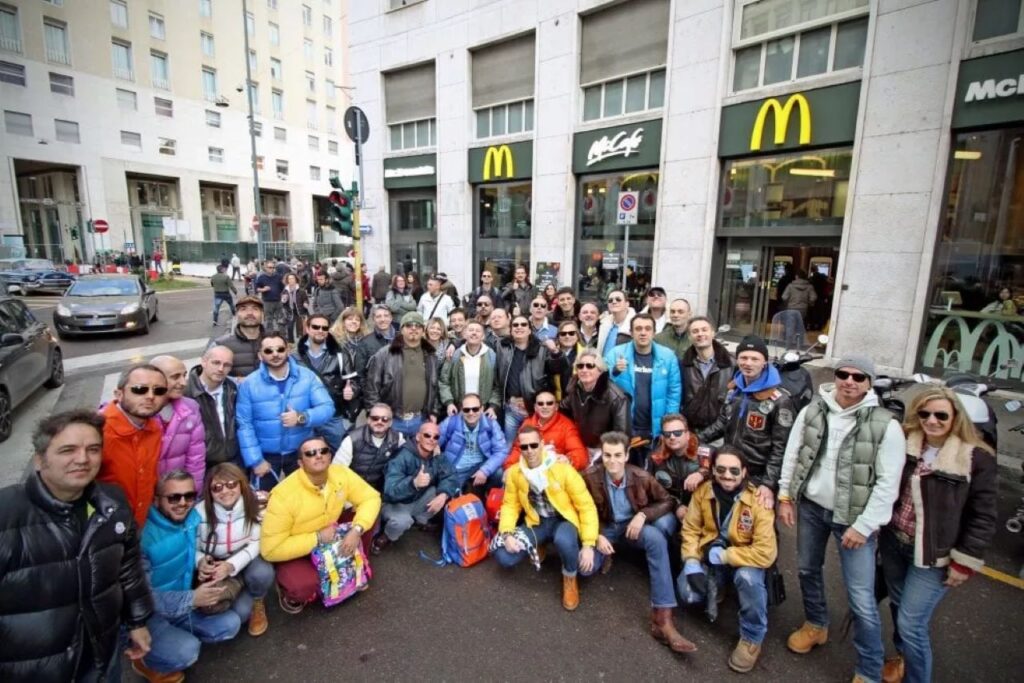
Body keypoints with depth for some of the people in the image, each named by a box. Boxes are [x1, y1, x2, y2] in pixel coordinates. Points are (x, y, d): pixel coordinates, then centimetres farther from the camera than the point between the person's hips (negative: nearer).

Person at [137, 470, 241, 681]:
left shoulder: (193, 518, -8)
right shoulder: (144, 535, -26)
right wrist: (192, 599, -30)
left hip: (182, 605, 6)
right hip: (147, 613, -5)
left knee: (230, 624, -6)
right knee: (187, 650, -24)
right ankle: (145, 660, 6)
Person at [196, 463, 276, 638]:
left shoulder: (253, 506, -18)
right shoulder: (201, 512, -19)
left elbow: (255, 543, -15)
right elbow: (193, 548, -9)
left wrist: (232, 565, -31)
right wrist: (201, 562, -33)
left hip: (245, 560, 0)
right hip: (216, 569, 0)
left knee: (262, 573, -35)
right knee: (239, 612, -22)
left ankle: (257, 604, 3)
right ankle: (248, 604, 19)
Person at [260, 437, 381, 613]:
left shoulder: (341, 473, -20)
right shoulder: (284, 495, -33)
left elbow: (371, 498, -13)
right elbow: (270, 549, -29)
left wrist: (356, 530, -29)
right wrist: (318, 538, -30)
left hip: (331, 537, 5)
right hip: (294, 552, -4)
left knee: (368, 517, -14)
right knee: (303, 587, -32)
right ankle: (290, 590, 7)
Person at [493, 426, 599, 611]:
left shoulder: (563, 469, -19)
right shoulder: (514, 473, -7)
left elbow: (586, 506, -16)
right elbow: (510, 505, 3)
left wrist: (588, 544, -22)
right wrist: (507, 534, -14)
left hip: (563, 520, -4)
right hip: (537, 523, 4)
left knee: (564, 540, -39)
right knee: (504, 557, -16)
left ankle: (570, 579, -5)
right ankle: (535, 548, 17)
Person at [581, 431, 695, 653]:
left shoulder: (641, 477, -17)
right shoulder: (590, 477, -20)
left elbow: (666, 501, -3)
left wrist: (643, 514, -20)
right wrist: (596, 537, -18)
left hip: (633, 526, 1)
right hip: (604, 528, 0)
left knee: (656, 538, -33)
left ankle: (662, 620, -32)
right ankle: (607, 553, 13)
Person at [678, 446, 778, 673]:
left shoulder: (758, 501, -24)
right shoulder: (702, 492, -13)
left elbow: (765, 553, -26)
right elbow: (690, 530, -4)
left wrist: (723, 556, -24)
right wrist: (692, 564, -17)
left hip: (743, 559, -3)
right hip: (710, 556, 3)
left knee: (748, 579, -36)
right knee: (688, 592, -18)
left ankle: (752, 640, -9)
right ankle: (716, 587, 19)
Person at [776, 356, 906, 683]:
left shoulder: (885, 425, -14)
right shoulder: (812, 411, -4)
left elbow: (888, 482, -13)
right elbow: (792, 454, 4)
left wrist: (864, 525, -14)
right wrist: (785, 497, 3)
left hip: (853, 518, -4)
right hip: (811, 507, 4)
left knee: (861, 599, 0)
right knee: (808, 570, 21)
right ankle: (816, 625, 46)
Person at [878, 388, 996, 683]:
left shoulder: (977, 459, -13)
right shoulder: (904, 444, -2)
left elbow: (982, 516, -9)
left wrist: (965, 562, -10)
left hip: (932, 556, -4)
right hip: (892, 542, 4)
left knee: (911, 623, 0)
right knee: (898, 607, 21)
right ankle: (903, 657, 45)